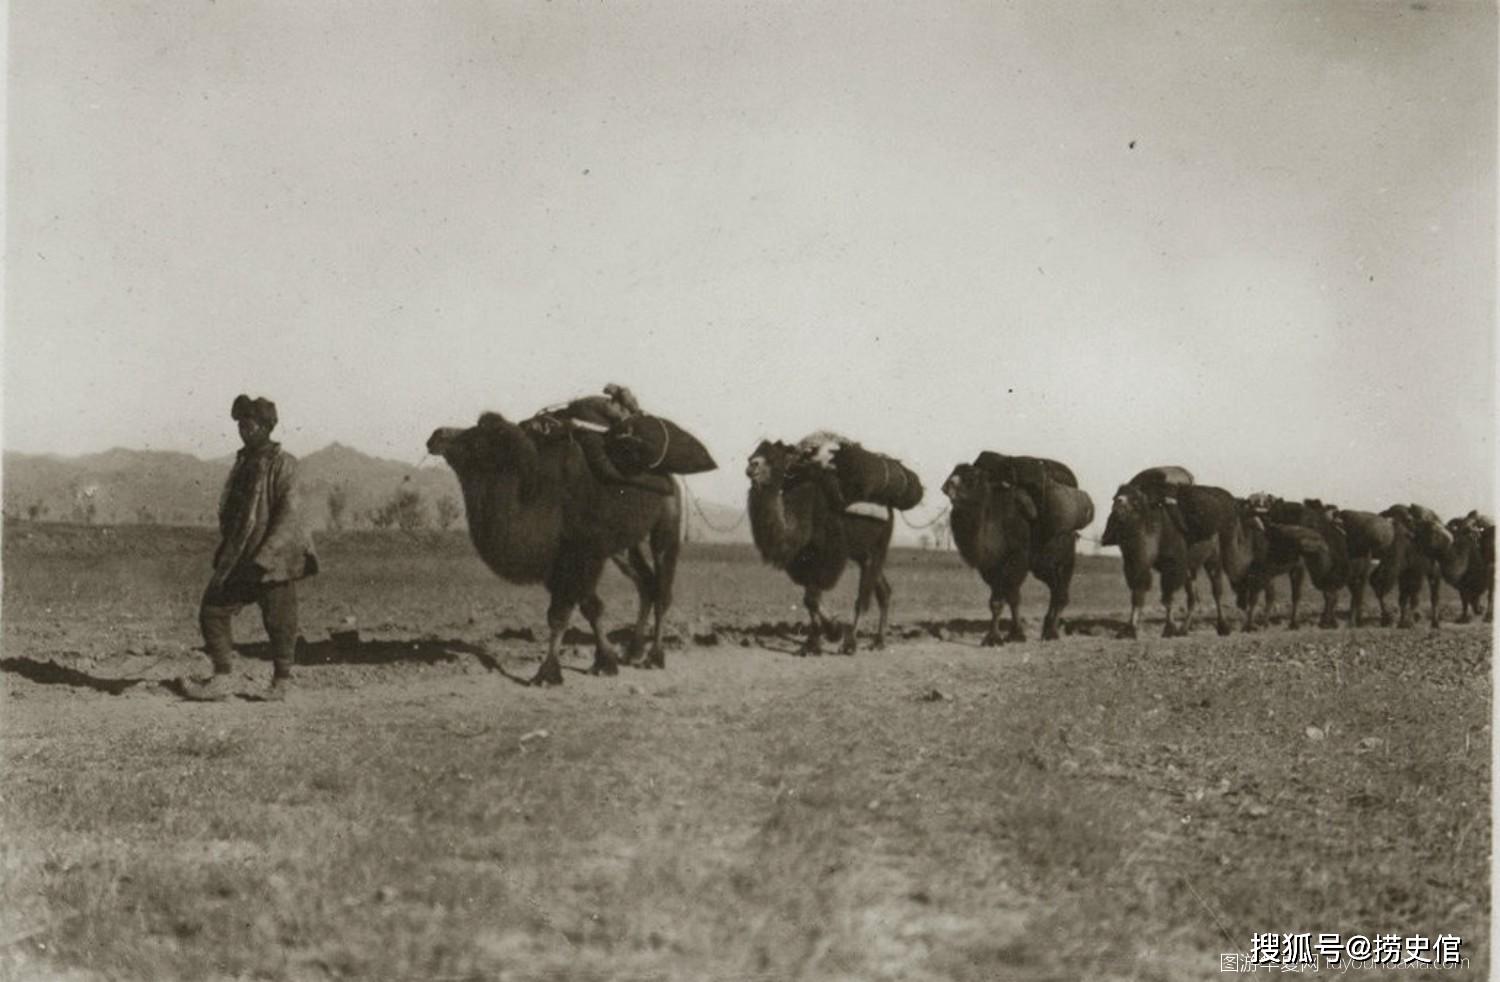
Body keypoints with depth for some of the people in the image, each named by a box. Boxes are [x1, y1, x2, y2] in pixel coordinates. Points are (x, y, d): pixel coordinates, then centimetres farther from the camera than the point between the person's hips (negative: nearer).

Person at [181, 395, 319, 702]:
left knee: (279, 622, 2)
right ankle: (222, 680, 4)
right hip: (239, 557, 8)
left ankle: (281, 682, 17)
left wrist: (264, 558, -24)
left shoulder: (283, 464, -11)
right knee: (212, 610, 0)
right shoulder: (243, 462, 14)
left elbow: (289, 515, -19)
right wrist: (225, 553, 20)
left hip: (275, 559, -8)